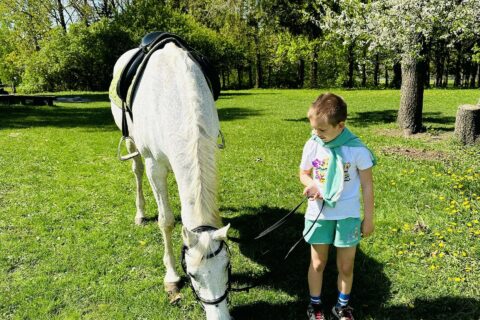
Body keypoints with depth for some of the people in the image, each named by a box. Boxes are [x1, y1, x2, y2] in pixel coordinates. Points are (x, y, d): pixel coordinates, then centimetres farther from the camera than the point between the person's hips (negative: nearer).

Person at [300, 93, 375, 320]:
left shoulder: (357, 150, -15)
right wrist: (311, 185, -17)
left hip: (347, 216, -1)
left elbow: (367, 186, -6)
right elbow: (304, 174, 6)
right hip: (318, 214, 2)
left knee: (346, 266, 13)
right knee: (318, 263, 15)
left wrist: (368, 219, -1)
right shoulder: (312, 145, -9)